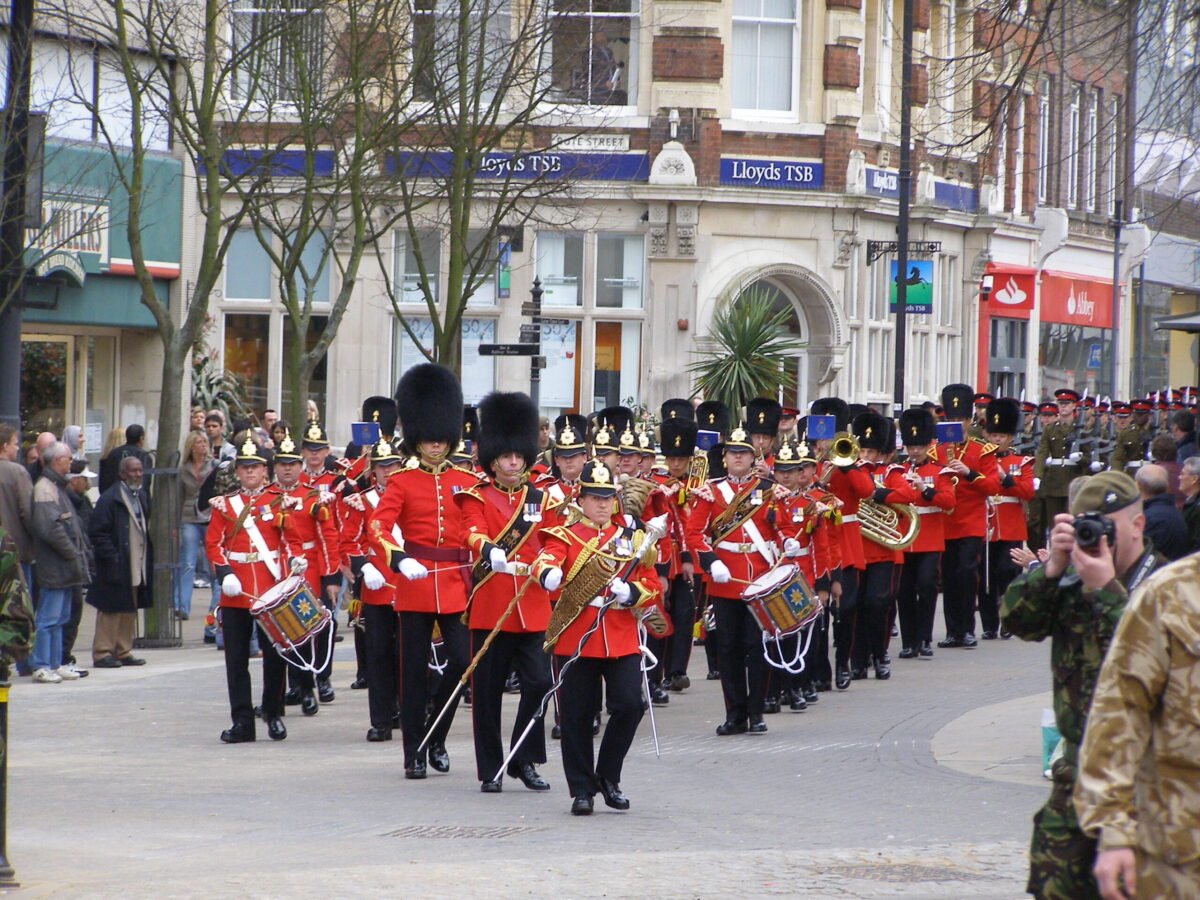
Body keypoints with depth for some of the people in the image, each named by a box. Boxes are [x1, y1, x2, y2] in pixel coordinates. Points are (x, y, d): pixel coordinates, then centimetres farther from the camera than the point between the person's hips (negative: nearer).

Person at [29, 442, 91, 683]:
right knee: (48, 618, -7)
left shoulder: (60, 487, 19)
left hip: (65, 570, 10)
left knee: (60, 618, 14)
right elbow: (50, 528, -23)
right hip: (53, 568, -10)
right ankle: (41, 666, -6)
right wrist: (72, 553, -16)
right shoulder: (45, 489, -14)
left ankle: (55, 664, 19)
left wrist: (81, 552, 13)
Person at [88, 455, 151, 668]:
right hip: (116, 568, -8)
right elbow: (99, 533, -14)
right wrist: (112, 558, -19)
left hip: (137, 568, 8)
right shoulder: (109, 499, -12)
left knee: (130, 611, 11)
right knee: (111, 611, -5)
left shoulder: (142, 496, 15)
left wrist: (148, 560, 13)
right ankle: (102, 653, -1)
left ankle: (123, 651, 18)